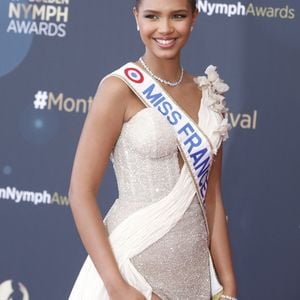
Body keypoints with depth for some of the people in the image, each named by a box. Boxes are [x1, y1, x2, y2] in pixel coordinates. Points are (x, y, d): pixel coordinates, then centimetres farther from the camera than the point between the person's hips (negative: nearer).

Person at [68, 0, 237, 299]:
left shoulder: (208, 94, 5)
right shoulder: (120, 89, -10)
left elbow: (212, 198, 8)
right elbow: (81, 192, -13)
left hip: (194, 271, 5)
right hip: (133, 260, -5)